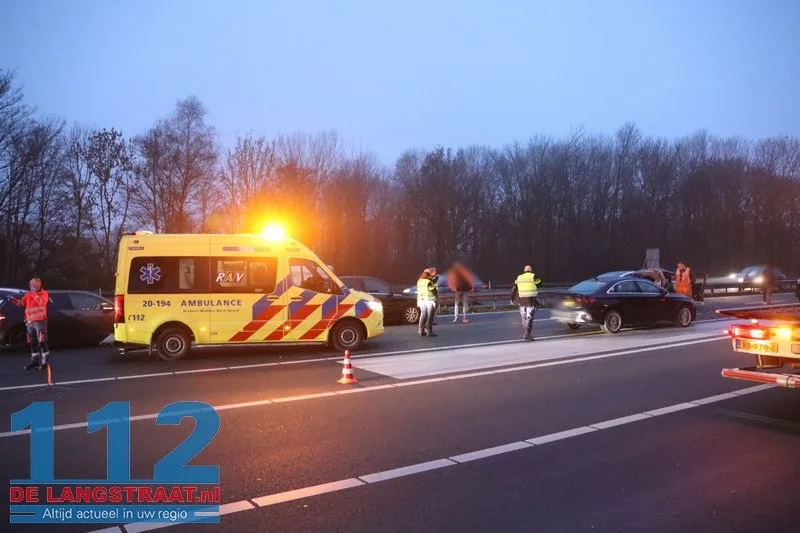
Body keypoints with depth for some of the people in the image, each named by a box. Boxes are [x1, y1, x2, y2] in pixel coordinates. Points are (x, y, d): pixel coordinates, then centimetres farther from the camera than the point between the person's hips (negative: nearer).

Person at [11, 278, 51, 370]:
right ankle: (35, 361, 20)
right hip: (30, 322, 7)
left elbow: (41, 302, -21)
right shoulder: (28, 294, 14)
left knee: (42, 342, -9)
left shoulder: (44, 294, -3)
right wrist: (16, 301, -11)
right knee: (32, 342, 11)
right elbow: (22, 303, 9)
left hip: (40, 321, -7)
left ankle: (44, 362, -4)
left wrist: (34, 293, -18)